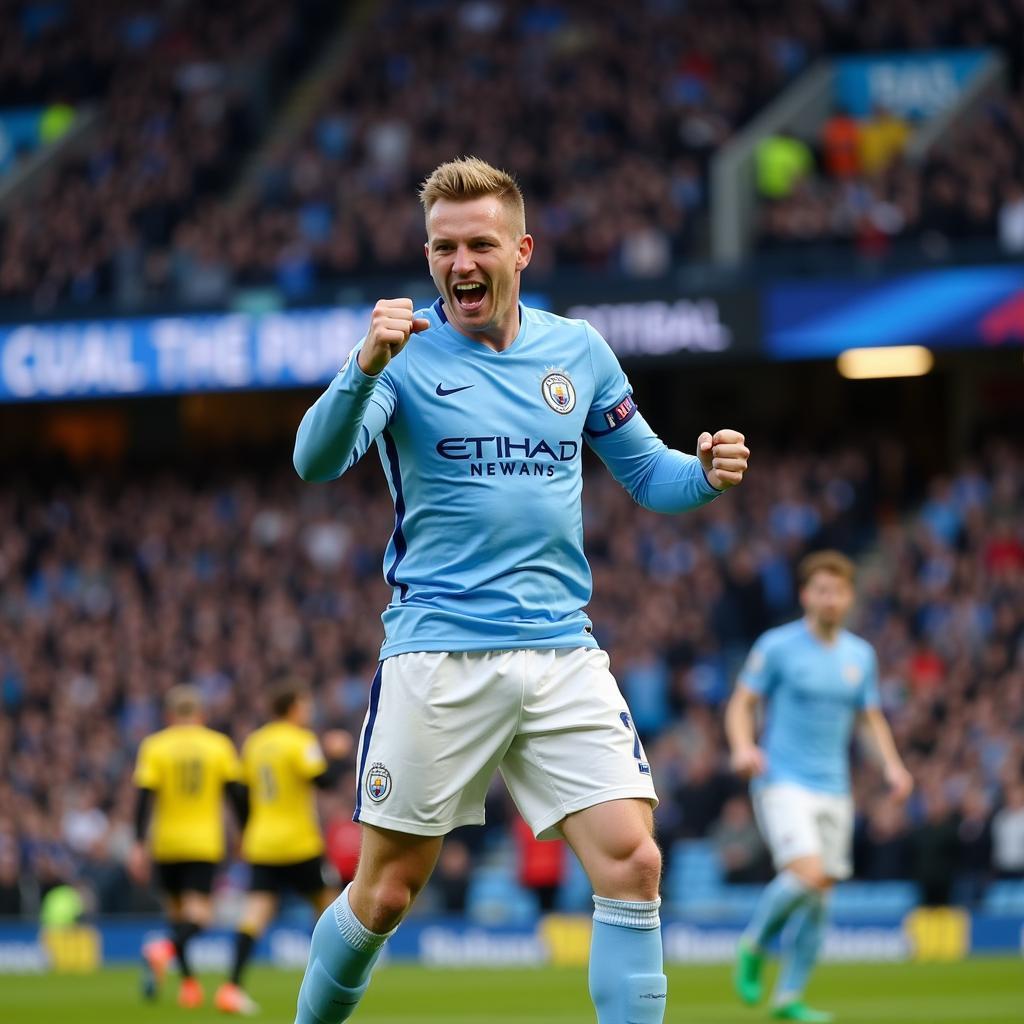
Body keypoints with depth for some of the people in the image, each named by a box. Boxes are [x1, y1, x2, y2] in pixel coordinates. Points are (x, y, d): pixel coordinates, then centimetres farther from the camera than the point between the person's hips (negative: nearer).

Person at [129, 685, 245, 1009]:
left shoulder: (154, 747, 0)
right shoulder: (219, 745, 2)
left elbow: (145, 797, -7)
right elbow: (237, 795, 2)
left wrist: (139, 845, -6)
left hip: (166, 844, 1)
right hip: (204, 844, -1)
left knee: (177, 911, 17)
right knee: (198, 914, -7)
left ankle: (189, 981, 16)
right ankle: (165, 950, -35)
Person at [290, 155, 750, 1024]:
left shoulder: (578, 350, 9)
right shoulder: (407, 354, -3)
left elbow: (646, 472, 18)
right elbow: (317, 462, -19)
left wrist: (706, 475, -5)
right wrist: (366, 368, -37)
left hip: (562, 651, 3)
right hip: (437, 654, -3)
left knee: (632, 864, -11)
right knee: (386, 893, 2)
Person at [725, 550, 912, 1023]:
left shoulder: (860, 655, 10)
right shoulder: (777, 646, -4)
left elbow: (872, 716, 19)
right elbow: (741, 703, -2)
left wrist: (891, 763, 3)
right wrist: (742, 746, -21)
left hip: (834, 789, 5)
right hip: (782, 781, -5)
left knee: (818, 899, 2)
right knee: (807, 874, -23)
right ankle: (753, 945, 2)